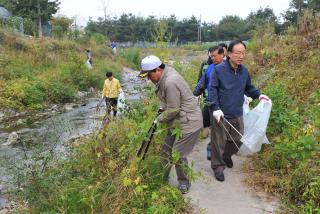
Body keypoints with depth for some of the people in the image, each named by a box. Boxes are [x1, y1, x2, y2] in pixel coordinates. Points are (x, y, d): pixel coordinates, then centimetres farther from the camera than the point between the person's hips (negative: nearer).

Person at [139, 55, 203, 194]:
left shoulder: (170, 83, -29)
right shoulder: (166, 73, 2)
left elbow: (173, 110, -22)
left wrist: (160, 119, -7)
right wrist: (162, 108, 3)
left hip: (188, 122, -10)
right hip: (177, 121, 10)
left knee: (178, 154, -3)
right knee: (166, 150, 15)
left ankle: (184, 183, 20)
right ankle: (162, 177, 33)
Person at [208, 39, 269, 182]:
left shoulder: (244, 71, 3)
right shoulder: (219, 70, -13)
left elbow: (248, 88, 19)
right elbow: (212, 90, -14)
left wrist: (258, 95, 4)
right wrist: (215, 108, -23)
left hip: (237, 114, 5)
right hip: (221, 114, -5)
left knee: (237, 140, 18)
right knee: (219, 142, 7)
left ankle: (227, 156, 46)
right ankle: (218, 166, 27)